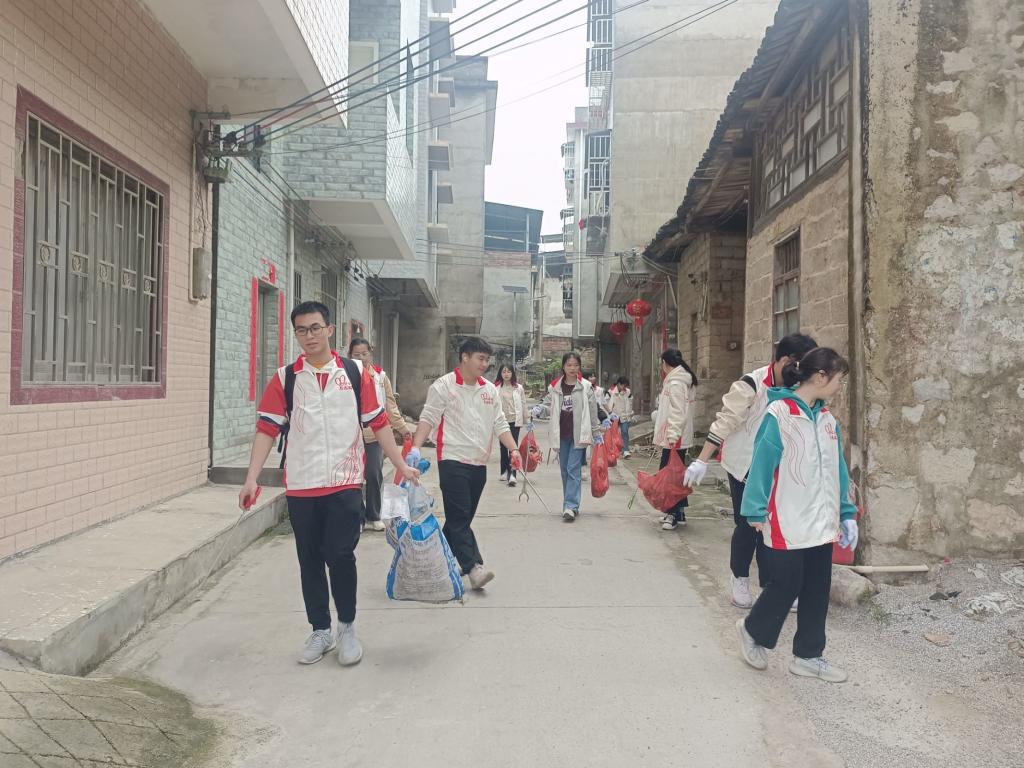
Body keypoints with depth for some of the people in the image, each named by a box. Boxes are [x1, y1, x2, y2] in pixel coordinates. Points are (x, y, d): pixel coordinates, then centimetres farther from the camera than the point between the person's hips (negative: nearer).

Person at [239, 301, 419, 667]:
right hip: (300, 486, 2)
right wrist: (252, 478, -9)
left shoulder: (356, 373, 2)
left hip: (345, 483, -1)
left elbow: (378, 423, 5)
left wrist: (401, 465, 0)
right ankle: (320, 631, 27)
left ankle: (347, 628, 17)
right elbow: (267, 429, 0)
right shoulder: (285, 378, 3)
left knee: (340, 556, -5)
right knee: (310, 561, 10)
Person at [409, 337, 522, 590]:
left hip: (479, 463, 7)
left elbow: (500, 424, 13)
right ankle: (473, 567, -10)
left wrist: (513, 449, 1)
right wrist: (416, 448, -21)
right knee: (459, 517, -9)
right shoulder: (444, 386, -5)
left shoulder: (490, 390, 12)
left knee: (463, 517, 12)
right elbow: (428, 419, -9)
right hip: (453, 460, -6)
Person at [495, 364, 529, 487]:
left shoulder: (518, 388, 1)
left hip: (514, 420, -2)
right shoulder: (496, 387, 1)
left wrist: (524, 421, 4)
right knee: (503, 447, 14)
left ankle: (512, 474, -15)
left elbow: (523, 405, 4)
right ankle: (505, 472, 27)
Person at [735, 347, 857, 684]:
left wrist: (846, 514, 12)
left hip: (821, 523, 7)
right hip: (787, 524, -7)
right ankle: (753, 631, 28)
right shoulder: (779, 414, -15)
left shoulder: (827, 418, 8)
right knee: (786, 585, 3)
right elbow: (762, 464, -15)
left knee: (817, 591, 12)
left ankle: (808, 656, 26)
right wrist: (756, 511, -14)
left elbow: (837, 469, 13)